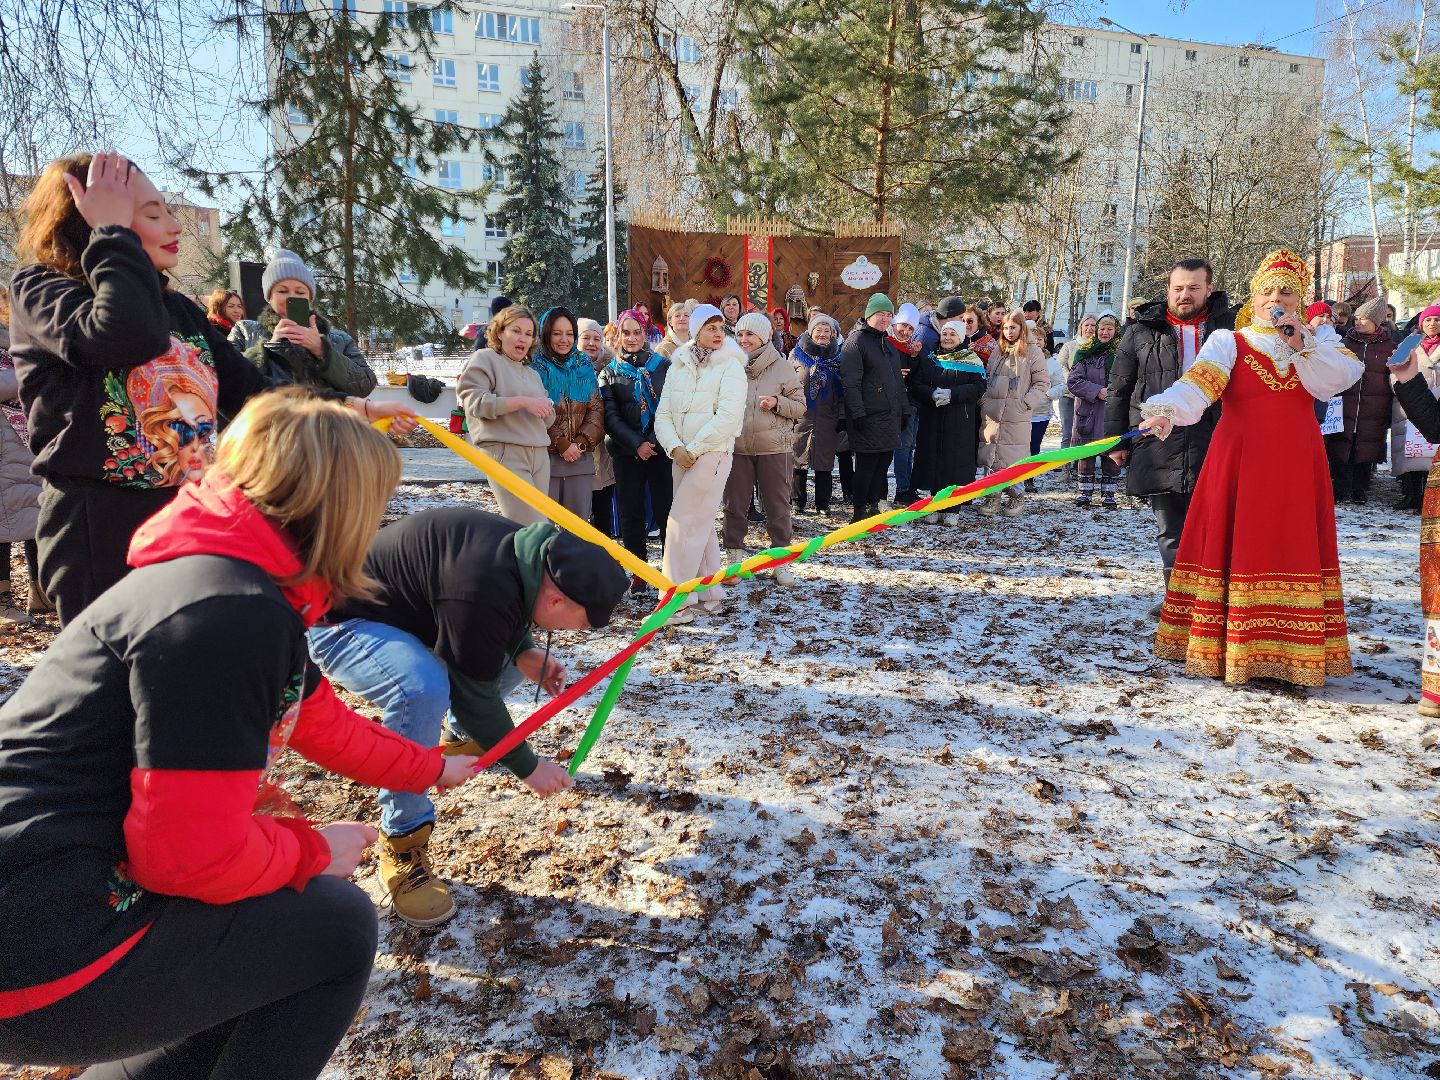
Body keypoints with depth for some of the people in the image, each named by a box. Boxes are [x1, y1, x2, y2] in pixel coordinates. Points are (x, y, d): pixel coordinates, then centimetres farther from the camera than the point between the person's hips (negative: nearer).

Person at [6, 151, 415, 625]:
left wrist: (356, 407, 6)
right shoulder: (39, 291, -4)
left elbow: (250, 390, 14)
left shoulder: (177, 309, 15)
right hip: (101, 535, -6)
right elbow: (130, 336, -26)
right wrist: (113, 231, -13)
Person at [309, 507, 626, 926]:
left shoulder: (529, 553, -10)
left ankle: (457, 734, 32)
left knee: (518, 644, 12)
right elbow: (474, 695, -26)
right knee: (423, 691, -36)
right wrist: (528, 767, -14)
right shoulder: (483, 594, -37)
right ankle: (401, 845, -19)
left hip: (413, 611, 9)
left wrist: (525, 653, -10)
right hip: (341, 624, -9)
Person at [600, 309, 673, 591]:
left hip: (661, 448, -1)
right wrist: (636, 443, -11)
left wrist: (661, 440, -10)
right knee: (631, 512, 5)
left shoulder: (663, 366, 5)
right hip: (627, 452, 2)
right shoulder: (609, 373, 9)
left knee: (665, 509, -4)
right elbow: (610, 417, 0)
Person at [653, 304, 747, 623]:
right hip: (681, 456, 6)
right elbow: (663, 413, 6)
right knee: (700, 525, 12)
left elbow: (728, 416, -15)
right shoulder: (678, 366, 11)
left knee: (682, 524, -10)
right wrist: (675, 447, -11)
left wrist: (693, 449, -14)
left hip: (712, 454, -6)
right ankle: (710, 594, 22)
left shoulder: (730, 366, -4)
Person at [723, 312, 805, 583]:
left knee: (778, 506, 6)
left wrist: (777, 403, -15)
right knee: (735, 505, 9)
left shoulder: (782, 368, -1)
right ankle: (734, 557, 22)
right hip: (736, 448, 2)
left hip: (774, 448, -1)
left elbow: (800, 406, 2)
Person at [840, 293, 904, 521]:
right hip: (869, 419, -8)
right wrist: (858, 414, -20)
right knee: (866, 466, -5)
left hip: (890, 417, 8)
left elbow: (898, 380, 25)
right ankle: (859, 511, 3)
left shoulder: (888, 343, 19)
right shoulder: (856, 341, -8)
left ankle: (873, 507, 19)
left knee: (883, 464, 10)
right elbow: (850, 383, -15)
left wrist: (902, 410, 20)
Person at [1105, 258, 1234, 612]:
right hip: (1158, 447, 1)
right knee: (1170, 530, 8)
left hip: (1215, 447, -1)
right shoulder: (1142, 333, 8)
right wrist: (1115, 439, 6)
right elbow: (1118, 389, 10)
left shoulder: (1231, 328, 8)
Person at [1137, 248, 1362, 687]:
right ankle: (1231, 648, 5)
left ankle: (1294, 651, 11)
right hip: (1239, 460, -2)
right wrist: (1167, 409, -34)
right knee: (1235, 547, -3)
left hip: (1298, 465, 3)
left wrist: (1300, 347, -13)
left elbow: (1339, 378, -4)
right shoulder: (1229, 341, 3)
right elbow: (1198, 383, -15)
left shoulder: (1318, 339, 14)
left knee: (1293, 549, 3)